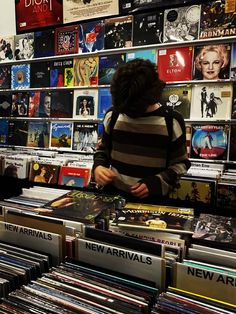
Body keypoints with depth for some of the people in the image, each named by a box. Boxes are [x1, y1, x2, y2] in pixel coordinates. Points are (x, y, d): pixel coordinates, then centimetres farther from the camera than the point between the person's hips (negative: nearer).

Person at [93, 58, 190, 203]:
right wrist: (98, 166, -6)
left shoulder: (172, 121, -6)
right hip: (113, 194, 1)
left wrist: (156, 183, -13)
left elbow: (180, 163, 1)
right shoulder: (112, 115, 1)